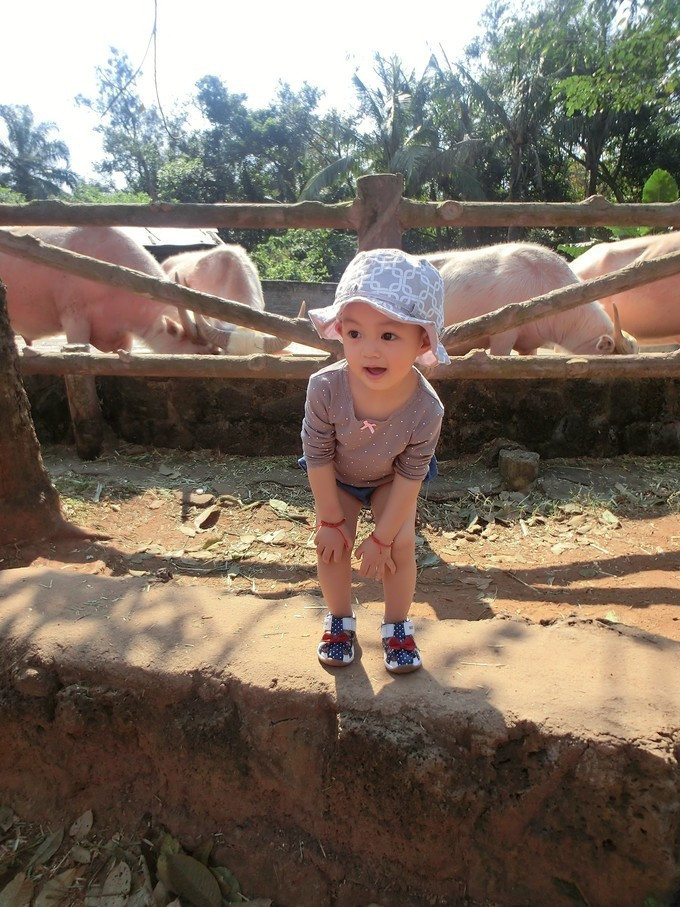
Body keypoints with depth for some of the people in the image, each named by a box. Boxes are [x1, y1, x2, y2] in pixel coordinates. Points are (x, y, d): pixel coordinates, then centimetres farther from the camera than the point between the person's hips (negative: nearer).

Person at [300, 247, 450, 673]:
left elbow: (409, 478, -25)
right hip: (337, 479, 1)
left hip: (390, 481, 0)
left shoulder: (426, 409, -39)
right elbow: (318, 459, -24)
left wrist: (382, 537, -17)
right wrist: (331, 521, -15)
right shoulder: (326, 388, -39)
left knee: (402, 545, -7)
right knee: (332, 545, -3)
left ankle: (398, 627, 19)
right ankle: (340, 621, 24)